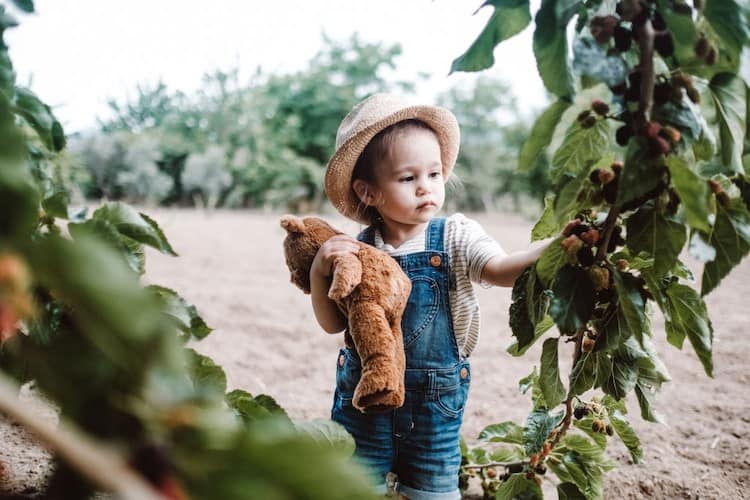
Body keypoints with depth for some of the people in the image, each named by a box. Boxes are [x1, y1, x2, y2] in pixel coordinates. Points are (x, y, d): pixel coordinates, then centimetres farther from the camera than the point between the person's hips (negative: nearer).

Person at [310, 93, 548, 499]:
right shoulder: (357, 250, -6)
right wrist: (320, 271, -17)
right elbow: (333, 324, -2)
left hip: (435, 399, -1)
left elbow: (501, 271, -27)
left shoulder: (455, 237, -10)